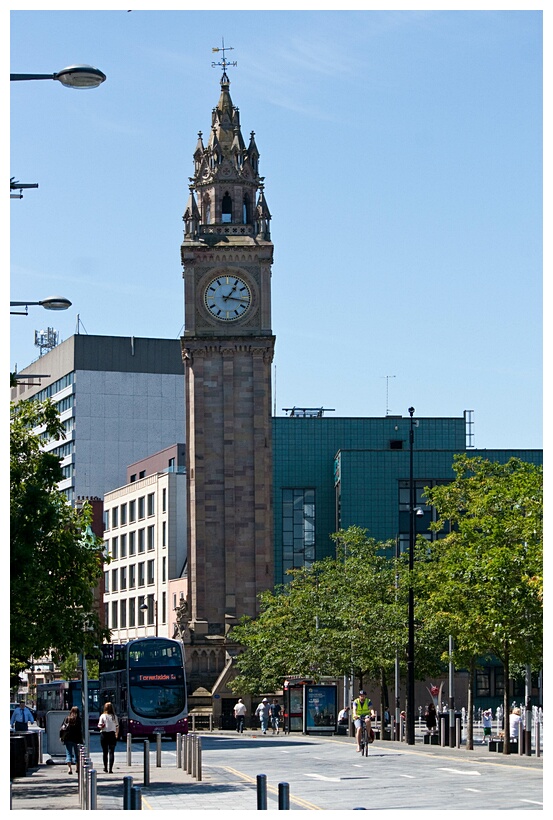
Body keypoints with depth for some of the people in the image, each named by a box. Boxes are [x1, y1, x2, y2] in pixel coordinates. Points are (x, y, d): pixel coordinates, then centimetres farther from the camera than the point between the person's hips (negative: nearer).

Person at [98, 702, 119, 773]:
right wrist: (117, 734, 15)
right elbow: (117, 727, 2)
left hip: (104, 734, 0)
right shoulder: (114, 716, -1)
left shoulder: (102, 716, -5)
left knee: (105, 752, 12)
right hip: (112, 734, 0)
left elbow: (100, 726, -10)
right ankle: (110, 768, -9)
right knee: (111, 752, -1)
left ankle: (105, 767, 19)